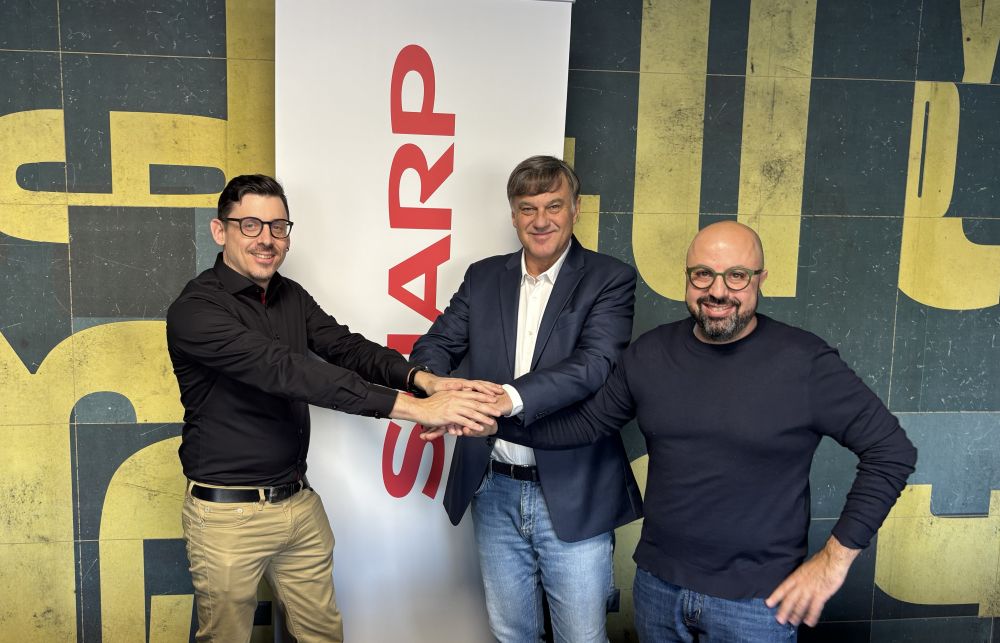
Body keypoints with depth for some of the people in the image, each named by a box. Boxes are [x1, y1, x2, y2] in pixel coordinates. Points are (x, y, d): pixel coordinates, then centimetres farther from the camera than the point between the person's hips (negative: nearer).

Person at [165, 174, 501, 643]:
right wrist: (412, 407, -37)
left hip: (300, 503, 6)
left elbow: (345, 347, -7)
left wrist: (421, 378, -29)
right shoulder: (195, 310, -19)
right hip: (229, 513, -5)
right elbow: (284, 370, -31)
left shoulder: (291, 297, 5)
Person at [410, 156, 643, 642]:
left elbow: (594, 363, -20)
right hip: (494, 492, 4)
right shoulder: (483, 277, 7)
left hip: (571, 496, -4)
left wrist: (507, 397, -35)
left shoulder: (610, 279, -6)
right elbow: (436, 345, 1)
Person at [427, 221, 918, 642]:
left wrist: (834, 558, -9)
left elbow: (892, 450, -8)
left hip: (755, 601, -4)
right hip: (657, 584, 4)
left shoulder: (804, 362, -13)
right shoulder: (651, 352, -1)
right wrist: (495, 421, -4)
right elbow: (588, 421, 5)